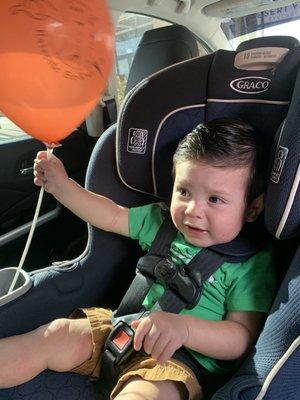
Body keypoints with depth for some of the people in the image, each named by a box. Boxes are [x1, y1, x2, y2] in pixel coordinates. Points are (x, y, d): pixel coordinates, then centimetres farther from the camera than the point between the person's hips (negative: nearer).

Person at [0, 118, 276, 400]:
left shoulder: (253, 265, -11)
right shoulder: (163, 221, 3)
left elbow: (242, 339, -16)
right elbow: (112, 216, 12)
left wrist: (184, 327, -35)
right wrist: (61, 185, 6)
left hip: (182, 359, -4)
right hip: (125, 327, 5)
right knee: (54, 335, -13)